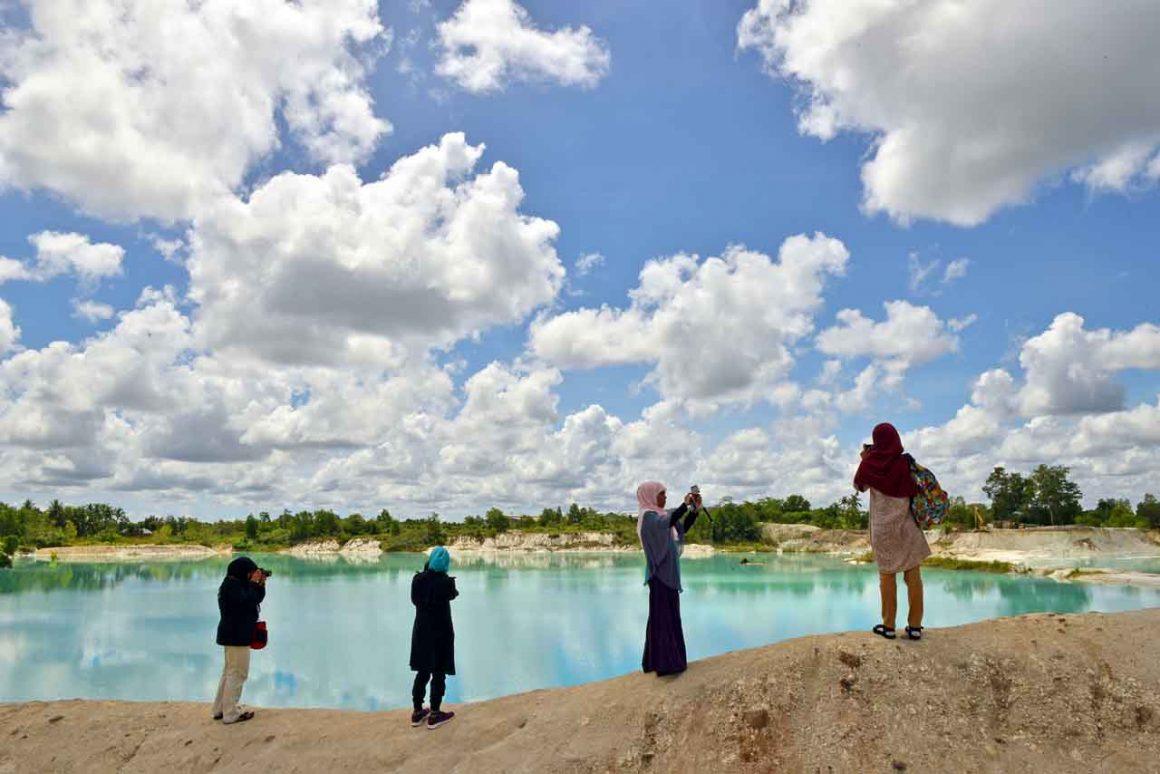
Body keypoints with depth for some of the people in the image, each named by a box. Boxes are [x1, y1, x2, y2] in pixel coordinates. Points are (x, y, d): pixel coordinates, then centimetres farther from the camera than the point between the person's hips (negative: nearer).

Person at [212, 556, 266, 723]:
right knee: (238, 673, -6)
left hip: (234, 634, 11)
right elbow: (246, 601, -27)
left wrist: (260, 584, 0)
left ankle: (220, 709, 25)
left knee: (229, 672, 18)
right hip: (236, 636, -11)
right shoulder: (232, 585, -18)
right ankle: (231, 713, -1)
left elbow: (256, 599, 15)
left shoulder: (237, 584, 14)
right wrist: (254, 583, -19)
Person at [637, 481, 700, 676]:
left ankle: (656, 660, 21)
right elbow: (667, 523, -35)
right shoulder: (648, 516, -14)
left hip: (667, 572, 10)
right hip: (660, 573, -10)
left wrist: (695, 508, 2)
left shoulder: (659, 515, 14)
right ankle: (664, 663, -3)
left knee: (668, 614, 13)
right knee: (664, 615, -7)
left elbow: (683, 527, 14)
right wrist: (685, 504, -27)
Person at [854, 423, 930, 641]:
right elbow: (916, 490, 0)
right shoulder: (905, 462, -7)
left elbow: (859, 485, 11)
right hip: (906, 524, 0)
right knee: (912, 574, 5)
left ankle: (888, 625, 8)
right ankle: (915, 626, 7)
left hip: (882, 525, 0)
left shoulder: (870, 463, -6)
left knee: (887, 574, 6)